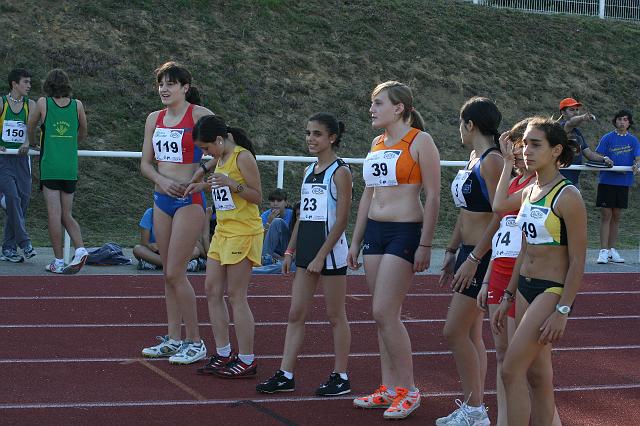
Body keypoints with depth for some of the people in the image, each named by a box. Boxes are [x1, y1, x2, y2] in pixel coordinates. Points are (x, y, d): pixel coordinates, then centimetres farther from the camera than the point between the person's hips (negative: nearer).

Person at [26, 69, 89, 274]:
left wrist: (33, 145, 34)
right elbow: (83, 132, 19)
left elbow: (31, 127, 14)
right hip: (70, 167, 3)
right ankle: (80, 249, -8)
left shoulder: (43, 103, -1)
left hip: (50, 166, -3)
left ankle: (58, 262, -2)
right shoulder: (77, 105, 4)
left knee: (54, 215, -2)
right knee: (67, 215, 12)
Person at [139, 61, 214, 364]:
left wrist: (194, 180, -16)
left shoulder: (199, 115, -9)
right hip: (162, 199, 7)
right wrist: (162, 181, -8)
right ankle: (173, 339, 19)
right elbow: (145, 163, 11)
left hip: (190, 200, -7)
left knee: (175, 273, -8)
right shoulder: (154, 119, 10)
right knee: (169, 273, 11)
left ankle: (195, 342, 2)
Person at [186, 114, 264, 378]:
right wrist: (204, 186, 13)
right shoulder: (221, 159, 13)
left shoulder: (243, 157, -13)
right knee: (212, 291, 8)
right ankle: (223, 354, 16)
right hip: (222, 232, 9)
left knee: (236, 296, -6)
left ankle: (247, 361, 0)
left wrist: (232, 184, -27)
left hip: (243, 234, -9)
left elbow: (258, 196, -15)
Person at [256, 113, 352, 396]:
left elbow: (341, 220, -14)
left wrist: (321, 256, -18)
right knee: (295, 314, 6)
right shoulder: (310, 171, 13)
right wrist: (290, 250, 13)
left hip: (330, 250, -8)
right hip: (306, 249, 8)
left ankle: (340, 377, 10)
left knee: (335, 316, 2)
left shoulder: (340, 172, -9)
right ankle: (285, 375, 9)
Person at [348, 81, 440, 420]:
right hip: (374, 231, 7)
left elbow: (432, 196, -11)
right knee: (384, 315, 8)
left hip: (405, 232, -7)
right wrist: (356, 241, 18)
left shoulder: (419, 141, -8)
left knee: (384, 313, -11)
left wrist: (425, 245, -15)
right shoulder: (377, 143, 14)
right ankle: (389, 389, 15)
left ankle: (408, 389, 0)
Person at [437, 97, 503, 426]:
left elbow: (500, 217, -21)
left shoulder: (491, 160, -16)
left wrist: (473, 259, -21)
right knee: (471, 334, 11)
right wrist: (451, 252, 21)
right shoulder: (475, 158, 14)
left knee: (455, 332, -7)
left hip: (482, 256, -10)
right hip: (469, 253, 10)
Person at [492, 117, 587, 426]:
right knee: (536, 375, 11)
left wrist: (562, 311, -19)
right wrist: (508, 297, 18)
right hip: (525, 289, 8)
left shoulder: (567, 197, -15)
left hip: (553, 292, -8)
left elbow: (577, 263, -15)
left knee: (511, 370, -12)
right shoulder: (529, 192, 9)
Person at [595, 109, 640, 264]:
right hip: (607, 181, -3)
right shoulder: (607, 138, 0)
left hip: (623, 183, 3)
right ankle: (603, 251, -6)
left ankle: (612, 250, 15)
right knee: (606, 215, -6)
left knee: (616, 217, 9)